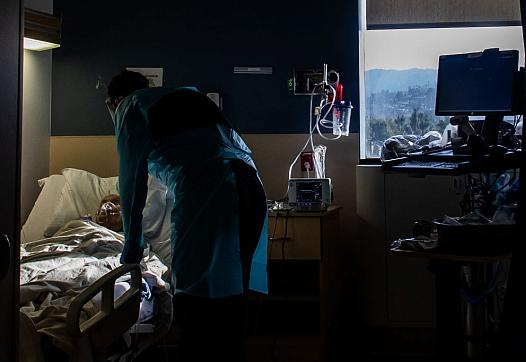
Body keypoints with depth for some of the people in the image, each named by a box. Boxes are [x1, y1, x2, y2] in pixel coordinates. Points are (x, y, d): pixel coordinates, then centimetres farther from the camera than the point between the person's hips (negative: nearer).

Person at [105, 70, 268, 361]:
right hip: (250, 183, 7)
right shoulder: (188, 95, 35)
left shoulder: (131, 106, 15)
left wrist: (132, 245, 19)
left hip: (205, 189, -7)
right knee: (231, 295, 13)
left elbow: (132, 179, 10)